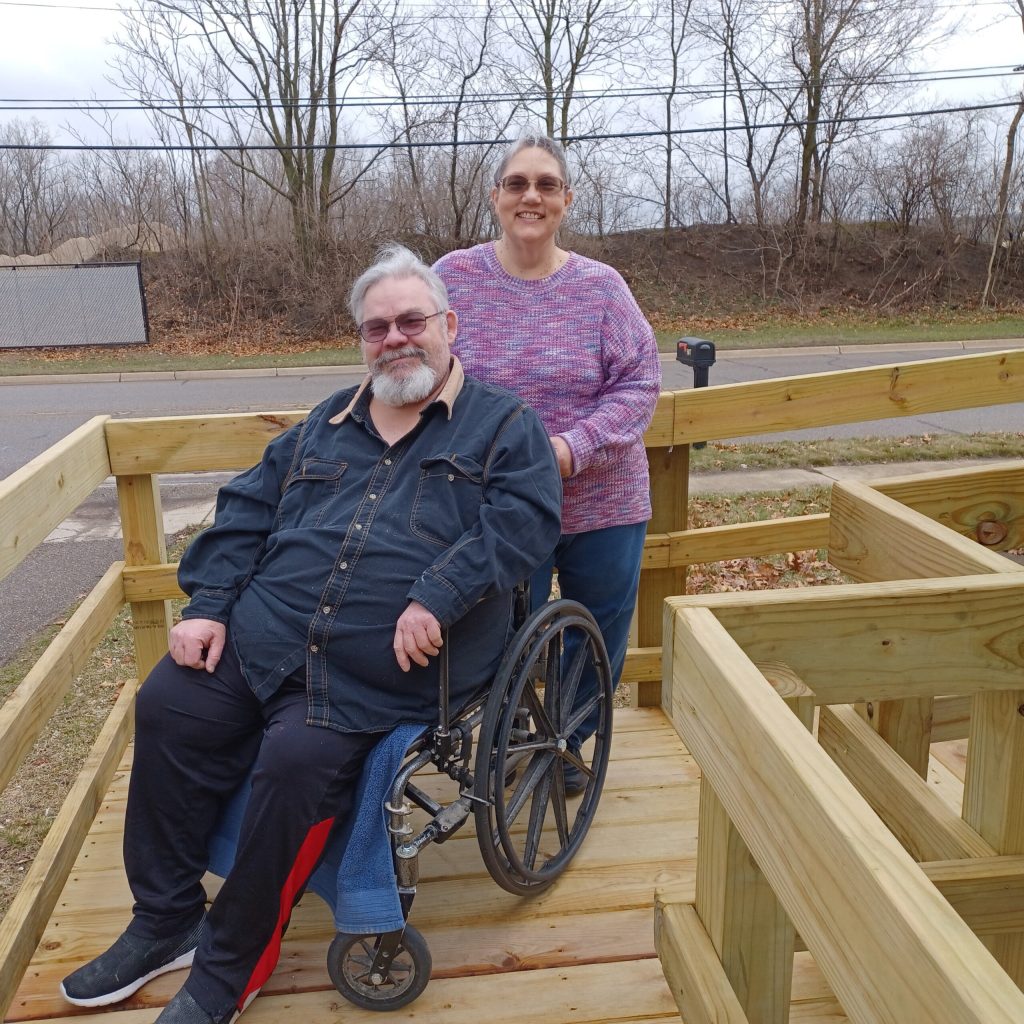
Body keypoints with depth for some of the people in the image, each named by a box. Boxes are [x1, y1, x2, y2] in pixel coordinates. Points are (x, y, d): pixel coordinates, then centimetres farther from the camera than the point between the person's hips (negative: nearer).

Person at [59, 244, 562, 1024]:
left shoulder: (505, 426, 5)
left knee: (299, 761, -26)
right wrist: (207, 605, 5)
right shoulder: (328, 424, 20)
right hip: (263, 639, 6)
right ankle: (165, 923, 11)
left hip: (382, 676, -5)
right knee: (167, 708, -11)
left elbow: (525, 520, -11)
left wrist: (438, 599, -25)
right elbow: (246, 513, 18)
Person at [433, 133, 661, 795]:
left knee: (601, 642, 14)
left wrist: (573, 447, -20)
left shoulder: (601, 287, -2)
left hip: (604, 503, 2)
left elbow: (639, 383, -6)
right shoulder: (454, 279, -3)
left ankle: (567, 744, 42)